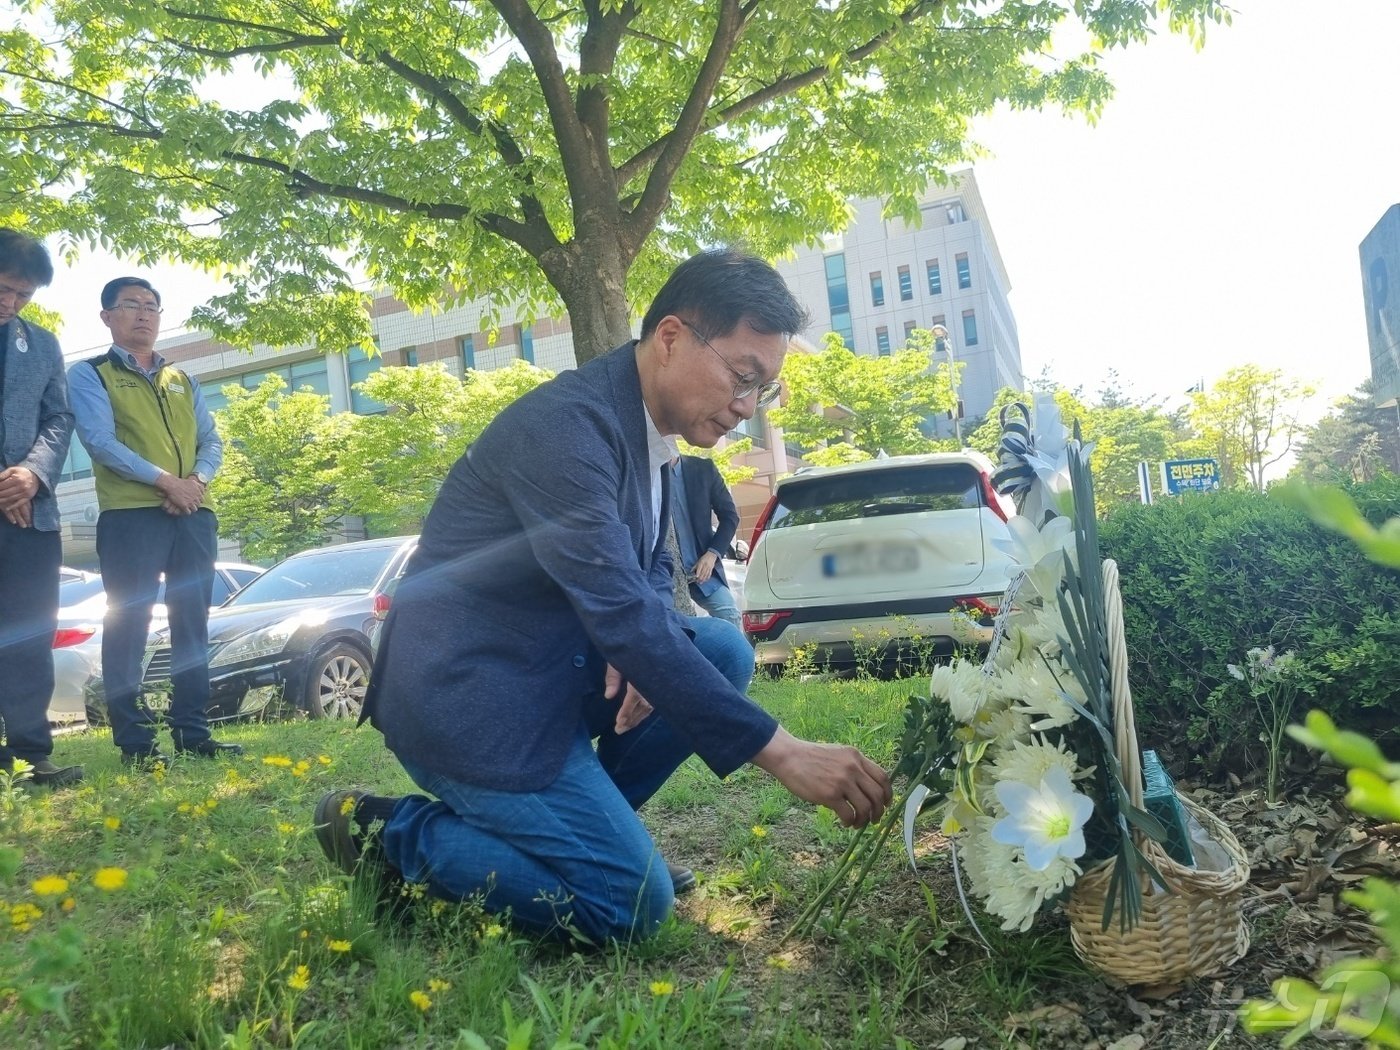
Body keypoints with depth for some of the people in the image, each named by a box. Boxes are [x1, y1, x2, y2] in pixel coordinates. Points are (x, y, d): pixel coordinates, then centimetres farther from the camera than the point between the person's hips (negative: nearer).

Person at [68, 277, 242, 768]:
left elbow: (211, 441, 13)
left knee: (192, 624, 6)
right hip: (129, 514, -5)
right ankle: (134, 741, -1)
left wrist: (196, 479, -8)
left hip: (194, 514, 5)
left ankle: (192, 732, 12)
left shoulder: (183, 381, 22)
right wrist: (164, 480, -17)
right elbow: (101, 441, -9)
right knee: (128, 625, -5)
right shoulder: (89, 375, 6)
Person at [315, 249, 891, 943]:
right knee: (632, 905, -11)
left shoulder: (647, 429, 6)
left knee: (724, 651, 3)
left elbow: (647, 576, 14)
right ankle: (391, 832, 2)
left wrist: (639, 650, -11)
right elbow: (616, 608, -31)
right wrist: (780, 752, -31)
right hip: (468, 695, -9)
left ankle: (580, 819, 9)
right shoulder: (567, 422, -24)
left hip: (551, 668, 9)